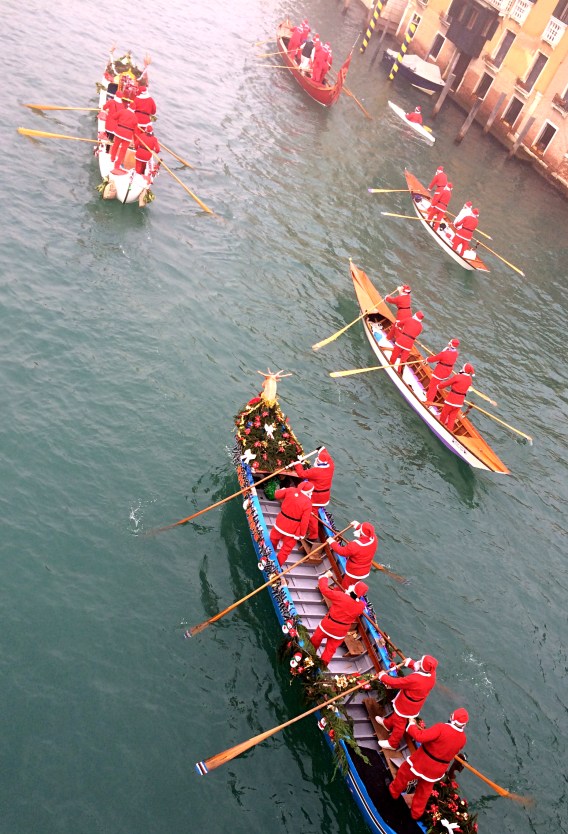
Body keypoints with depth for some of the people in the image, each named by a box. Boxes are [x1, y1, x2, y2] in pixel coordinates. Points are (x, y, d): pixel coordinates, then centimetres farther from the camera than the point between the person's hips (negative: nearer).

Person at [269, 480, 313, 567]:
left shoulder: (290, 490, -12)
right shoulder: (307, 503, -21)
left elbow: (277, 495, 1)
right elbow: (305, 521, -19)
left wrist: (281, 490, 22)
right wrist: (302, 534, -5)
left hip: (280, 523, 4)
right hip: (292, 529, -4)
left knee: (273, 540, 28)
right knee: (286, 549, 16)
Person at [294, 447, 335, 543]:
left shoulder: (315, 471, -28)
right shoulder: (331, 467, -9)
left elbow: (301, 474, -18)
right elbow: (329, 458, 13)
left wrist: (298, 464, -2)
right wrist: (323, 450, 27)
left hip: (315, 497, -8)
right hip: (325, 495, 8)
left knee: (312, 515, 3)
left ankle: (313, 537, 9)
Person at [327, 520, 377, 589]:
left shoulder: (354, 546, -37)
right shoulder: (374, 539, -21)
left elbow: (342, 552, -20)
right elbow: (368, 531, 4)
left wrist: (332, 542, -8)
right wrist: (358, 526, 16)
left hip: (354, 574, -6)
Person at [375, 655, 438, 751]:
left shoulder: (414, 679, -44)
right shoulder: (432, 673, -23)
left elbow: (395, 683, -31)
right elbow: (421, 669, 3)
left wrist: (383, 676, -15)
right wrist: (410, 662, 12)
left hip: (406, 706, -7)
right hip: (414, 704, 7)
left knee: (399, 723, 17)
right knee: (396, 714, 32)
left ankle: (392, 744, 38)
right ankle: (387, 723, 57)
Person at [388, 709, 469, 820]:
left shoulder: (441, 728, -31)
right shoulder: (463, 739, -11)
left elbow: (420, 736, -33)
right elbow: (453, 751, 8)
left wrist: (412, 726, -16)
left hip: (422, 761, -5)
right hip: (437, 769, 5)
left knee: (404, 773, 24)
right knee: (424, 790, 28)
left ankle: (394, 792, 45)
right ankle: (416, 813, 42)